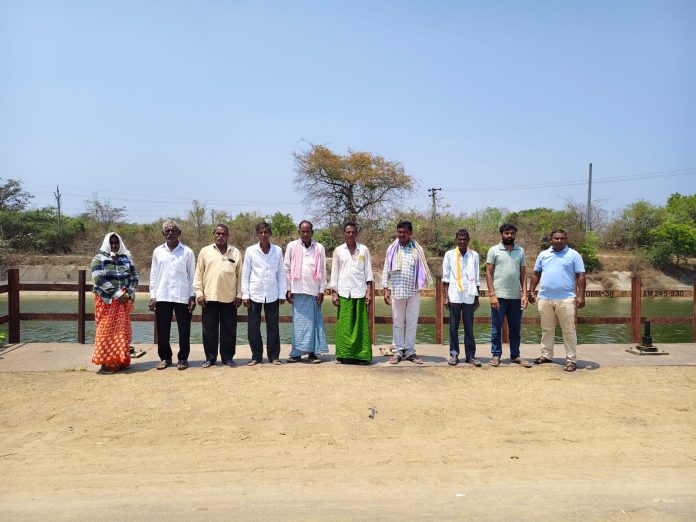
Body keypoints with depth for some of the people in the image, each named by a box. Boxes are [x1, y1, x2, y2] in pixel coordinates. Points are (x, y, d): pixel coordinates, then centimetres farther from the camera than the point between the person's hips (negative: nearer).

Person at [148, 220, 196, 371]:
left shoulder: (187, 252, 1)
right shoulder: (158, 251, 8)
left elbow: (192, 275, 3)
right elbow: (153, 275, 9)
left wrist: (192, 296, -2)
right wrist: (152, 296, 4)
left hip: (182, 296, -2)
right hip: (162, 296, 2)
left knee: (184, 330, 3)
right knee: (162, 330, 7)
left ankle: (183, 358, 15)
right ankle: (165, 357, 20)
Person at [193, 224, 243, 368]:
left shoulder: (235, 253, 6)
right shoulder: (205, 251, 5)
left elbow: (239, 275, 6)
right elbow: (198, 274, 5)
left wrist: (239, 294, 1)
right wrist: (199, 293, -2)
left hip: (229, 298, 0)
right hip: (209, 297, 0)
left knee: (229, 329, 6)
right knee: (209, 329, 5)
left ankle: (228, 357, 16)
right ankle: (210, 357, 16)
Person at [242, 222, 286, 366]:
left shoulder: (278, 250, 3)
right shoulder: (250, 251, 0)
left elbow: (281, 273, 5)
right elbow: (245, 274, 3)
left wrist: (282, 293, 2)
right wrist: (245, 294, -2)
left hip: (272, 294, 0)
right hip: (255, 294, 0)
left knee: (273, 326, 5)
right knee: (253, 327, 4)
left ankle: (274, 356, 15)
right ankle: (256, 356, 16)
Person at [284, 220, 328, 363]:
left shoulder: (319, 248, 5)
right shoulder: (292, 246, 3)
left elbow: (322, 271, 6)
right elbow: (287, 269, 4)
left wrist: (321, 291, 2)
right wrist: (288, 289, 1)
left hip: (313, 291, 1)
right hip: (297, 291, 0)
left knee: (313, 321, 2)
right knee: (298, 322, 2)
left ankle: (313, 352, 8)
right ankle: (296, 353, 8)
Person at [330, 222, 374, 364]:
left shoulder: (364, 250, 7)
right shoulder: (338, 250, 8)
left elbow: (368, 272, 6)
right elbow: (334, 273, 8)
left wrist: (369, 292, -2)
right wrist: (333, 293, 2)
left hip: (360, 292, 0)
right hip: (343, 292, 0)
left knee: (360, 324, 0)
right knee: (344, 324, -2)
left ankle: (361, 354, 4)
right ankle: (342, 354, 5)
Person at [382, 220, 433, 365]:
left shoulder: (417, 249, 5)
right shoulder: (392, 249, 6)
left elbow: (423, 269, 7)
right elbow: (386, 270, 6)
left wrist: (427, 283, -4)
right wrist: (386, 289, 0)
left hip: (413, 292, 0)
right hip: (397, 291, 0)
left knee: (412, 323, 5)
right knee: (397, 322, 5)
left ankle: (410, 351, 14)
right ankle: (398, 351, 12)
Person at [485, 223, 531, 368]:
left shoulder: (520, 251, 9)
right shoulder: (493, 250, -1)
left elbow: (523, 274, 9)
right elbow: (488, 273, -3)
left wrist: (524, 294, 0)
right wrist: (492, 294, -11)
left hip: (516, 296, 3)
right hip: (499, 295, -3)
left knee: (515, 328, 10)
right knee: (496, 327, 4)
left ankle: (515, 355, 19)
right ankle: (496, 355, 14)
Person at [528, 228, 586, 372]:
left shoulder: (574, 255, 2)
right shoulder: (543, 254, 11)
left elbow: (580, 276, -2)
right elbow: (536, 274, 15)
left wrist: (581, 296, -9)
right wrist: (532, 292, 8)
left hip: (566, 299, -3)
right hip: (544, 298, 4)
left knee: (569, 331, 1)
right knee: (547, 329, 13)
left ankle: (571, 359, 7)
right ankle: (546, 355, 23)